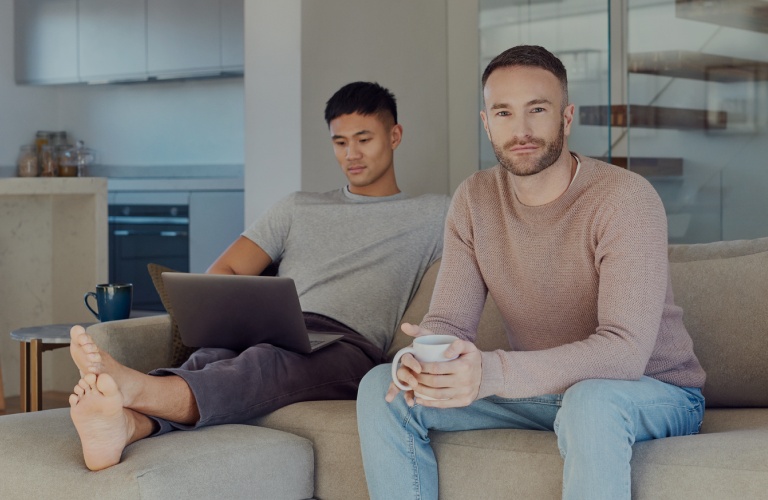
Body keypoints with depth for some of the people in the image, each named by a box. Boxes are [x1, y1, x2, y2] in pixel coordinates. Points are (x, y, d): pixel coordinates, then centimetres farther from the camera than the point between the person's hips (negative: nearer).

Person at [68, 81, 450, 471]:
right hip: (267, 335, 4)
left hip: (345, 345, -3)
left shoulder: (432, 215, 23)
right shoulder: (298, 209, 31)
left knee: (267, 363, -39)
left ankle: (134, 387, -67)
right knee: (209, 360, -35)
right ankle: (123, 424, -67)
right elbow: (221, 275, 22)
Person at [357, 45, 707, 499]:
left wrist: (490, 374, -43)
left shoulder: (627, 199, -21)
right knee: (381, 388, -9)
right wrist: (425, 355, -30)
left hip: (656, 392, -5)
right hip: (540, 390, 6)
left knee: (590, 400, -41)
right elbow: (449, 321, -3)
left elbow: (624, 350, -30)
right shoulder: (474, 201, -1)